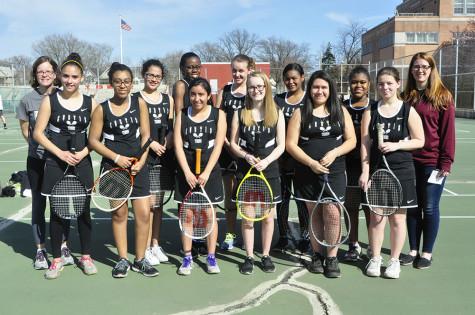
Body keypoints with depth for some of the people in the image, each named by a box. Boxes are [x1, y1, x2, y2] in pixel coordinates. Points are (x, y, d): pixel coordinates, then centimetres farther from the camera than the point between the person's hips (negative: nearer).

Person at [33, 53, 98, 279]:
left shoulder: (90, 103, 3)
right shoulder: (50, 101, -1)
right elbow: (38, 133, -3)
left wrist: (83, 153, -11)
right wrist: (60, 153, -13)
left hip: (82, 163, 1)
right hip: (55, 164, -1)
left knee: (84, 211, 7)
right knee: (57, 212, 6)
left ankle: (86, 256, 23)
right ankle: (57, 259, 20)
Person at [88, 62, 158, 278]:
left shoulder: (139, 104, 3)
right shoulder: (102, 109, -1)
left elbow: (145, 135, 2)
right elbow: (94, 140, 0)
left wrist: (140, 161, -9)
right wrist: (116, 158, -11)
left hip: (138, 166, 1)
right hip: (113, 166, -1)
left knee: (144, 213, -1)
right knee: (119, 213, 7)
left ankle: (140, 260, 14)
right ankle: (122, 260, 20)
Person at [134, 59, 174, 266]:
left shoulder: (168, 100, 13)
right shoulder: (135, 99, -1)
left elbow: (172, 128, 12)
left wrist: (166, 145, -6)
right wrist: (152, 144, -15)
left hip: (164, 156, 4)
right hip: (144, 156, -4)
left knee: (159, 202, 10)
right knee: (148, 203, -3)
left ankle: (155, 244, 21)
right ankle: (146, 248, 8)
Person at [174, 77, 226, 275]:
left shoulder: (218, 115, 1)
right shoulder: (182, 115, 5)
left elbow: (218, 146, -6)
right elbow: (178, 146, -2)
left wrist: (206, 172, -15)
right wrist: (187, 172, -13)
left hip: (210, 172, -1)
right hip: (186, 173, 1)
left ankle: (211, 257, 16)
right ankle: (187, 257, 15)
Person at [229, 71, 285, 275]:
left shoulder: (277, 113, 1)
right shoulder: (240, 113, 3)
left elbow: (281, 145, -1)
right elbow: (233, 143, 3)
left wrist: (266, 161, -17)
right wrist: (246, 156, -15)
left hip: (269, 172, 0)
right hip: (245, 172, 0)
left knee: (268, 217, 7)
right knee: (247, 218, 5)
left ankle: (266, 256, 22)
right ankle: (249, 257, 18)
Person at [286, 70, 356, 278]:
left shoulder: (341, 112, 7)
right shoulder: (300, 113, 2)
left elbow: (351, 141, 5)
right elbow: (291, 144, -4)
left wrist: (334, 153, -13)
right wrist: (311, 162, -15)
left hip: (334, 172, 0)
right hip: (307, 173, 0)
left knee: (332, 214, -6)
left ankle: (332, 258, 6)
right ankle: (317, 255, 22)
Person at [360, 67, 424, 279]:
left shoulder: (408, 111, -1)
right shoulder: (370, 111, 3)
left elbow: (420, 141, 0)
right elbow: (365, 143, 0)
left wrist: (396, 145, -15)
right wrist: (365, 171, -7)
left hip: (401, 171, -1)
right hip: (376, 170, 1)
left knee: (397, 217, 7)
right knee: (376, 216, 6)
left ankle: (394, 260, 21)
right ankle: (375, 258, 20)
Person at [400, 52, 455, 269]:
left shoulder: (443, 97, -3)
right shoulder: (406, 97, 8)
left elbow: (448, 131, -6)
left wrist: (446, 162, -10)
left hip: (433, 161, -3)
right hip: (409, 161, 4)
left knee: (430, 207, 5)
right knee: (412, 206, 10)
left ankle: (427, 253, 18)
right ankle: (413, 250, 23)